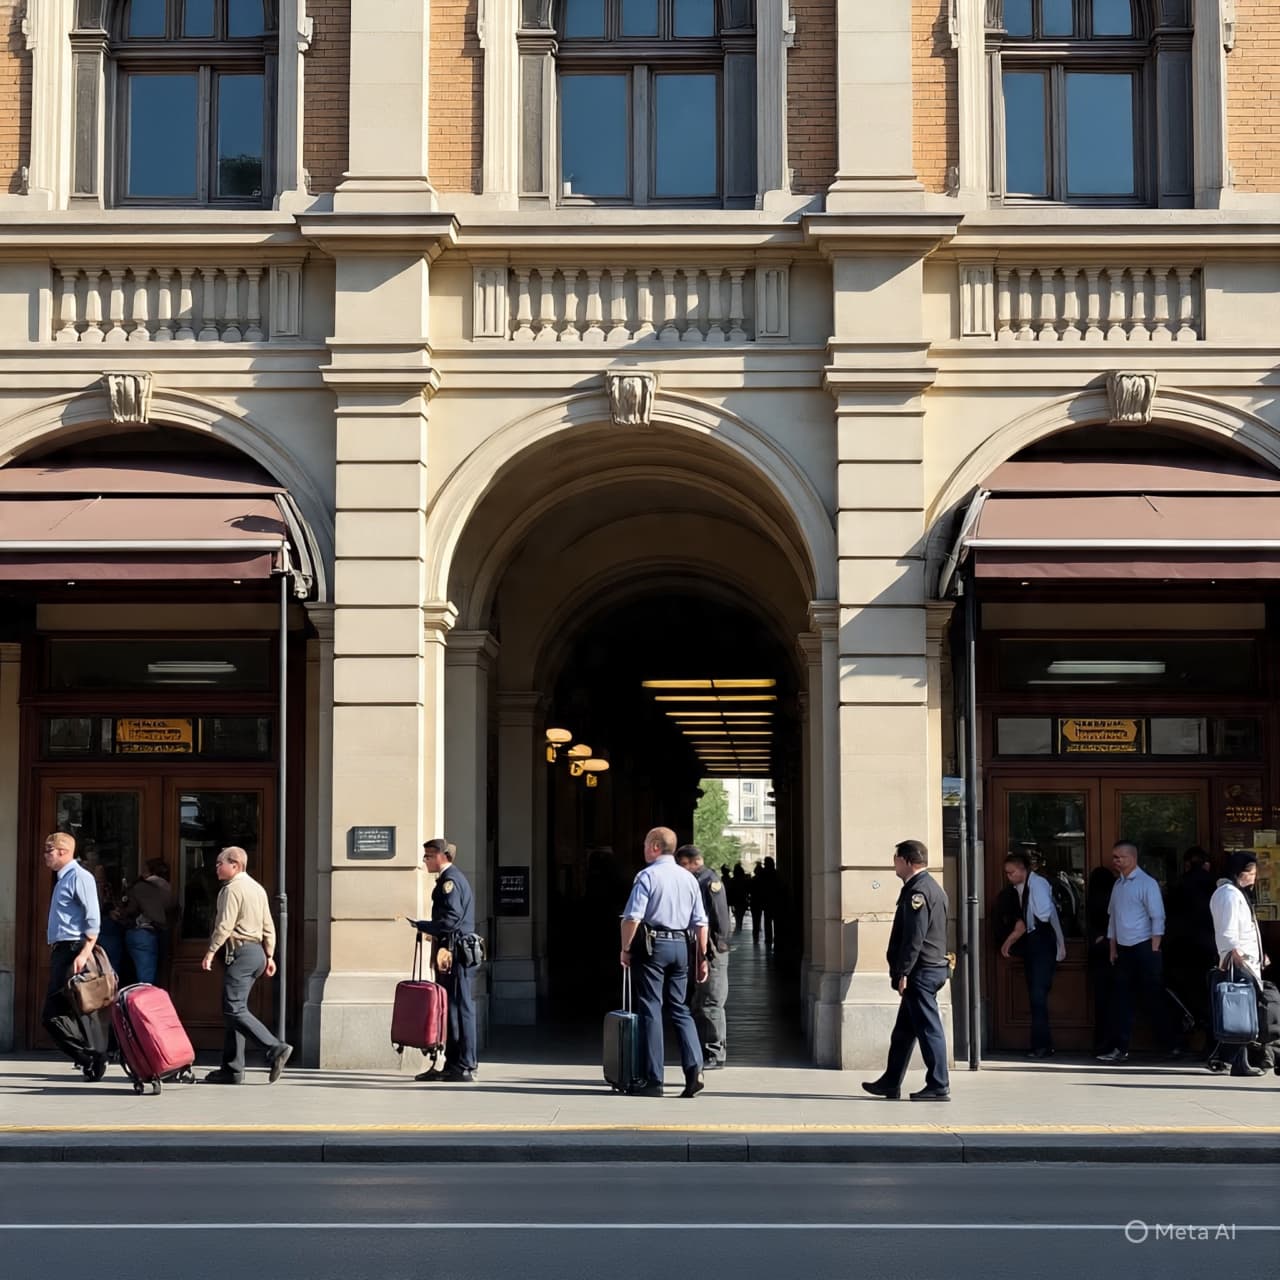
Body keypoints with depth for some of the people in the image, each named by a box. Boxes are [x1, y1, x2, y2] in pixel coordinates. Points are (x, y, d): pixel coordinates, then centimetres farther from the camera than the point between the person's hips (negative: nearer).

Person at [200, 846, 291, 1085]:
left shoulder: (232, 889, -10)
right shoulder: (257, 888, 18)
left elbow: (225, 925, -18)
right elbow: (268, 926, 18)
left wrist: (210, 952, -14)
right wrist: (270, 956, 19)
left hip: (240, 952, -10)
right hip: (257, 951, 10)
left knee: (234, 1010, -13)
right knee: (233, 1010, 11)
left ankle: (275, 1048, -23)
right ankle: (232, 1069, 10)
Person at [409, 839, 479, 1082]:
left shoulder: (450, 881, -13)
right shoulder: (448, 879, 20)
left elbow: (450, 920, -21)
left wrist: (420, 925, -12)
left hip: (455, 955, -11)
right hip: (450, 954, 11)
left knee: (461, 1009, -7)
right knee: (449, 1009, 13)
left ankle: (465, 1067, -4)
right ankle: (452, 1064, 17)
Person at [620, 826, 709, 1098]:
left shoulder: (647, 876, -7)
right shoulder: (688, 878, 10)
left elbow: (632, 917, -15)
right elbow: (701, 922, 9)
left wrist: (625, 949, -4)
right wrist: (702, 957, 14)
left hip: (652, 945, -5)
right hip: (681, 946, 5)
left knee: (650, 1010, 0)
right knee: (681, 1009, 12)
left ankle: (653, 1081, 0)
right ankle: (694, 1069, -4)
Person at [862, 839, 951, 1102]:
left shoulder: (917, 891, -17)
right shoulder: (932, 887, 16)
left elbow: (914, 937, -22)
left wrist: (903, 972, -20)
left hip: (921, 972, -11)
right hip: (932, 969, 11)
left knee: (929, 1028, -6)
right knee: (904, 1029, 15)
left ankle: (939, 1087, -2)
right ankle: (891, 1083, 22)